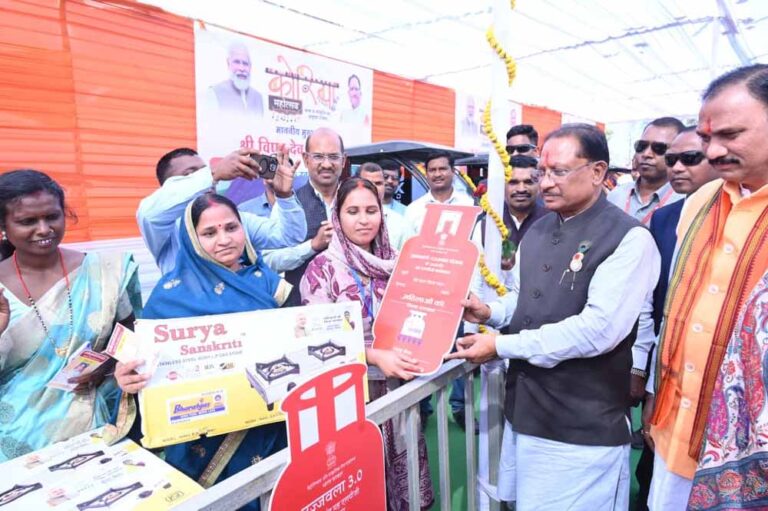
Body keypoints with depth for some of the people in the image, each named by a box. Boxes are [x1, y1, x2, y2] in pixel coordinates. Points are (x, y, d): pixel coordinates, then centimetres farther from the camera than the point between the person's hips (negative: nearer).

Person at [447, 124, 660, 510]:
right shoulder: (537, 231, 8)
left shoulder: (629, 239, -15)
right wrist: (489, 312, -5)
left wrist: (501, 346, -21)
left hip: (582, 430, -7)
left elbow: (599, 329, -24)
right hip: (523, 412, 7)